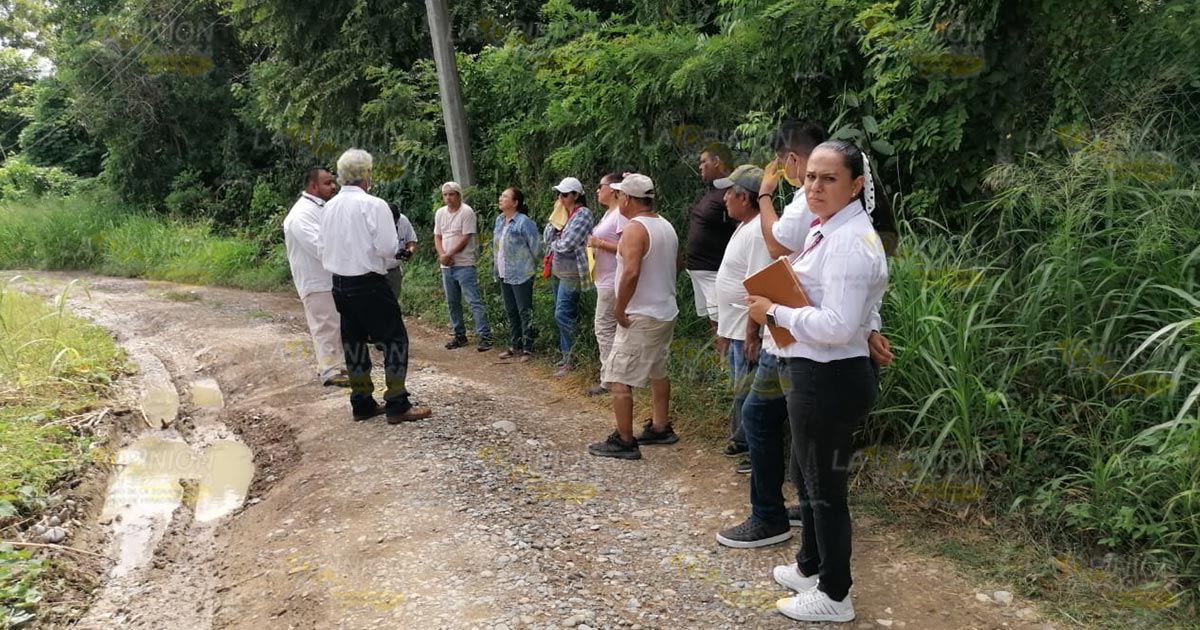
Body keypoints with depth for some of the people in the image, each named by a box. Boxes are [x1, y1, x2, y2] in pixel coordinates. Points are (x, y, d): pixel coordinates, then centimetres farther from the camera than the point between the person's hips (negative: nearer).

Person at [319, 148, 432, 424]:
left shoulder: (329, 207, 6)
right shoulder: (373, 205, -14)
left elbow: (324, 248, 12)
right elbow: (387, 247, -18)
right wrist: (394, 250, 3)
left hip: (340, 284, 7)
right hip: (369, 284, -7)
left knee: (353, 340, 14)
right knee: (394, 339, 2)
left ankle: (362, 403, 21)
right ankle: (397, 405, 1)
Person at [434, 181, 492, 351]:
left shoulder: (467, 212, -10)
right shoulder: (440, 213, 11)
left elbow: (465, 238, -14)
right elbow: (437, 237, 11)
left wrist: (448, 255, -13)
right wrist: (442, 255, -7)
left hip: (464, 265, -7)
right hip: (446, 266, 7)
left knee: (474, 301, -10)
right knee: (452, 302, 13)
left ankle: (485, 336, -10)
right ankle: (459, 335, 23)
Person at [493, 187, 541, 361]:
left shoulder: (524, 222, -16)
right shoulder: (499, 220, 9)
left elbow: (536, 247, -13)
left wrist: (531, 265, 0)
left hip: (521, 275, -8)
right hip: (504, 274, 8)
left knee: (525, 312, -2)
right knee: (511, 312, 15)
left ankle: (527, 348, 5)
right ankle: (514, 346, 25)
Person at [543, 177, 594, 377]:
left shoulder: (583, 214, -12)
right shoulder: (562, 213, 13)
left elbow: (567, 244, -19)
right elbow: (547, 237, 7)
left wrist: (553, 244, -1)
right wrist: (555, 219, -4)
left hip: (571, 273, -9)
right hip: (558, 271, 9)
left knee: (562, 315, -11)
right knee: (564, 315, 13)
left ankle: (570, 361, -5)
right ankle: (566, 355, 22)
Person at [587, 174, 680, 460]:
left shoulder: (634, 229, -18)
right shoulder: (667, 226, 10)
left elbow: (631, 273, -29)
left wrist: (620, 309, -21)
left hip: (640, 317, -9)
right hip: (666, 312, 10)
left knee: (619, 379, -3)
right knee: (657, 371, 22)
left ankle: (624, 441, 0)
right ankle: (661, 428, 30)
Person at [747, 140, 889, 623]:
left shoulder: (850, 242, -22)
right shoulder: (826, 232, 11)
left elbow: (838, 326, -29)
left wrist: (774, 313, -18)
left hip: (831, 381, -11)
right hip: (815, 375, 11)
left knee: (826, 484, 5)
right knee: (813, 475, 25)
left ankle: (835, 595, 24)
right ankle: (811, 567, 45)